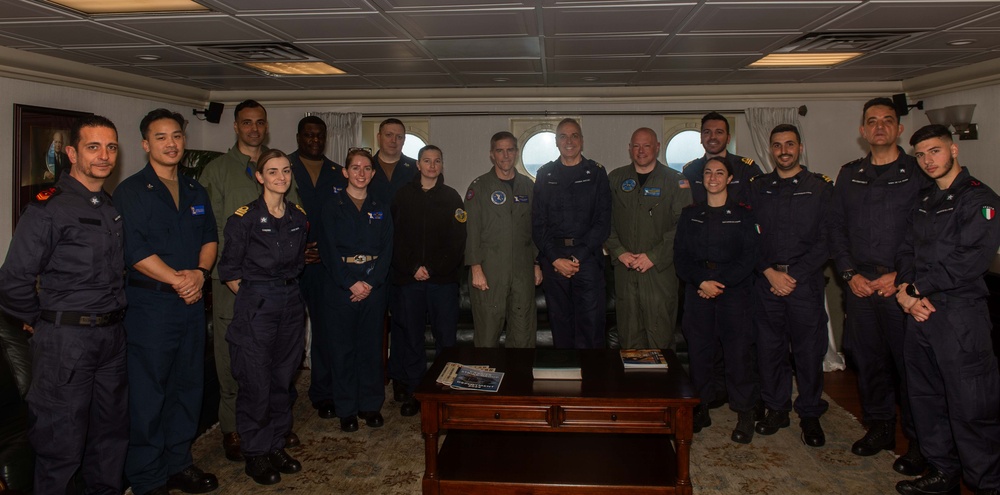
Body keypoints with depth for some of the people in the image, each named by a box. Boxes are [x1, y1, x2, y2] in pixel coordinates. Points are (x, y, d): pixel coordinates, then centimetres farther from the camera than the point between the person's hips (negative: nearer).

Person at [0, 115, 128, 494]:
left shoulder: (112, 208, 10)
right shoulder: (48, 208, -13)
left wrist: (112, 314, 9)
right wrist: (41, 321, -3)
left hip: (112, 335, 7)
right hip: (65, 338, -7)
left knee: (112, 430, 18)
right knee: (62, 441, 4)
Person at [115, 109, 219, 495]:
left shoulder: (195, 191, 14)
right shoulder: (131, 191, -5)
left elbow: (210, 236, 11)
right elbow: (133, 250, -14)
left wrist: (201, 272, -7)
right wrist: (178, 279, -15)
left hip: (192, 303, 6)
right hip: (150, 304, -6)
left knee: (188, 386, 13)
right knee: (148, 393, 0)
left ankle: (178, 462, 27)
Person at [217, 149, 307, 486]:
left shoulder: (298, 216, 7)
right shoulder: (245, 218, -9)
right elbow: (229, 271, -5)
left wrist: (287, 289, 9)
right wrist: (255, 295, -2)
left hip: (291, 303, 5)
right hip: (256, 306, -5)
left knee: (283, 380, 11)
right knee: (256, 382, 0)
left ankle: (275, 445, 25)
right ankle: (254, 454, 15)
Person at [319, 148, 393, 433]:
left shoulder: (380, 209, 11)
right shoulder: (332, 207, 3)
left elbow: (387, 250, 5)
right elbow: (329, 251, -4)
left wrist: (371, 283, -8)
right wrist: (350, 284, -12)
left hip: (373, 288, 2)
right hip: (341, 289, -2)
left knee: (371, 347, 6)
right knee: (344, 348, 2)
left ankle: (370, 405, 17)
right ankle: (346, 409, 12)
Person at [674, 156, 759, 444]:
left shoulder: (742, 215, 6)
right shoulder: (690, 215, 13)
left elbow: (748, 258, -1)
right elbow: (681, 256, 6)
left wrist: (721, 283, -11)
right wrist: (702, 281, -9)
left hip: (734, 290, -2)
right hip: (698, 291, 2)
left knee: (738, 351, -5)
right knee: (698, 350, 1)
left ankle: (744, 414, 5)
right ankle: (700, 409, 11)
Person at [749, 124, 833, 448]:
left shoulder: (820, 188, 3)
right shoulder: (757, 188, 11)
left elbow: (825, 240, -3)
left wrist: (794, 275, -10)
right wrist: (770, 272, -7)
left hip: (805, 282, -2)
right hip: (767, 281, 2)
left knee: (809, 350, 1)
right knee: (769, 348, 6)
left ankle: (810, 414, 16)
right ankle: (776, 408, 21)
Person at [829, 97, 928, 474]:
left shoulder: (919, 173, 0)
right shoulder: (849, 176, 12)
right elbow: (836, 228, 12)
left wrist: (901, 276, -12)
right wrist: (850, 273, 0)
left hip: (903, 286, -4)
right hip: (860, 285, 4)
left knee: (909, 361, 0)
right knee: (868, 359, 10)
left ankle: (919, 440, 13)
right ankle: (879, 427, 25)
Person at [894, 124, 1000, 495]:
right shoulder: (924, 201, 17)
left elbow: (970, 259, -17)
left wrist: (916, 289, -12)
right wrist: (907, 291, -6)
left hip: (960, 314, -7)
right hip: (920, 311, 8)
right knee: (926, 397, 13)